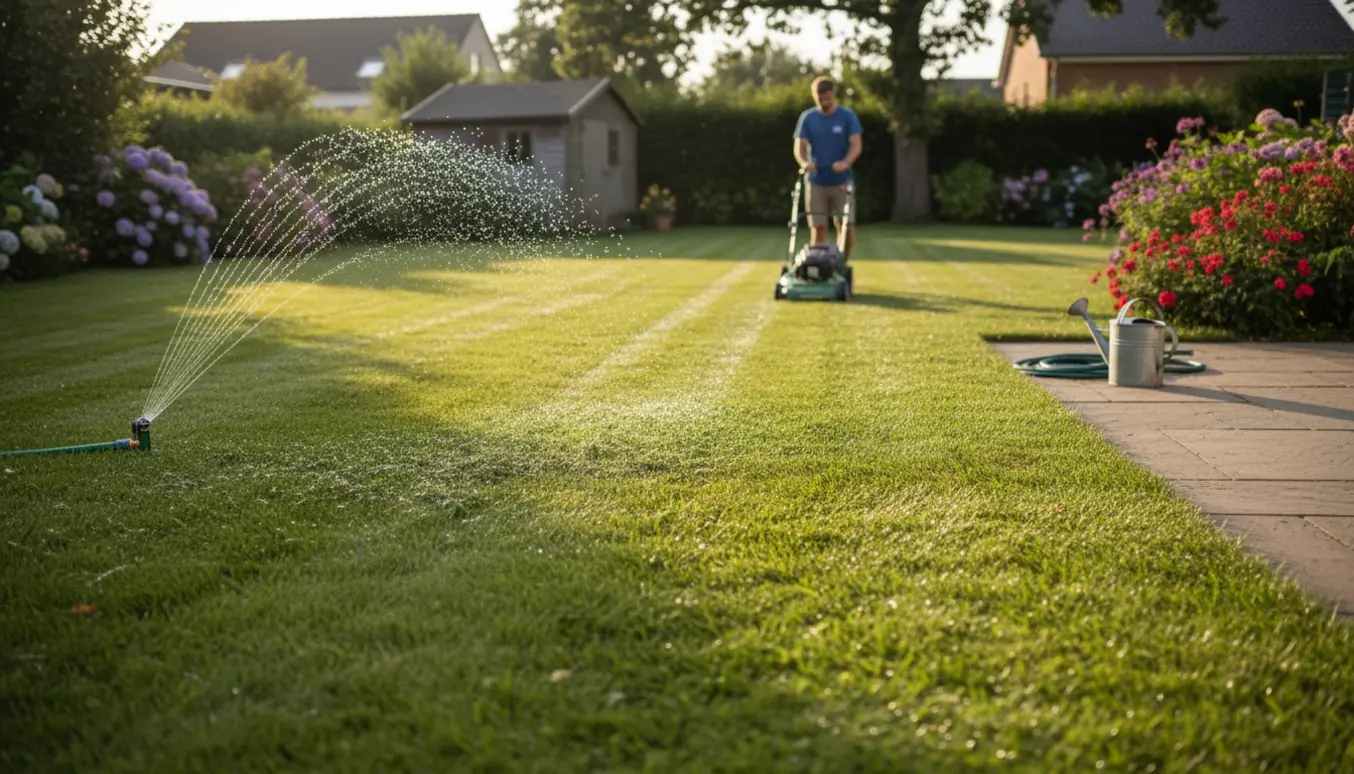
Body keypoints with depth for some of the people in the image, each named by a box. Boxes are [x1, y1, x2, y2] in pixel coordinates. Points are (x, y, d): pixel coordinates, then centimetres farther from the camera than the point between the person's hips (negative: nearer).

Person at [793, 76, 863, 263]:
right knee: (818, 228, 0)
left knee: (847, 227, -4)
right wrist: (804, 162, -26)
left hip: (841, 181, -1)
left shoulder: (847, 116, 0)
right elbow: (799, 146, -3)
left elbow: (856, 145, -8)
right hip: (816, 182, 1)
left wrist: (845, 163, -28)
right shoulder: (807, 118, 4)